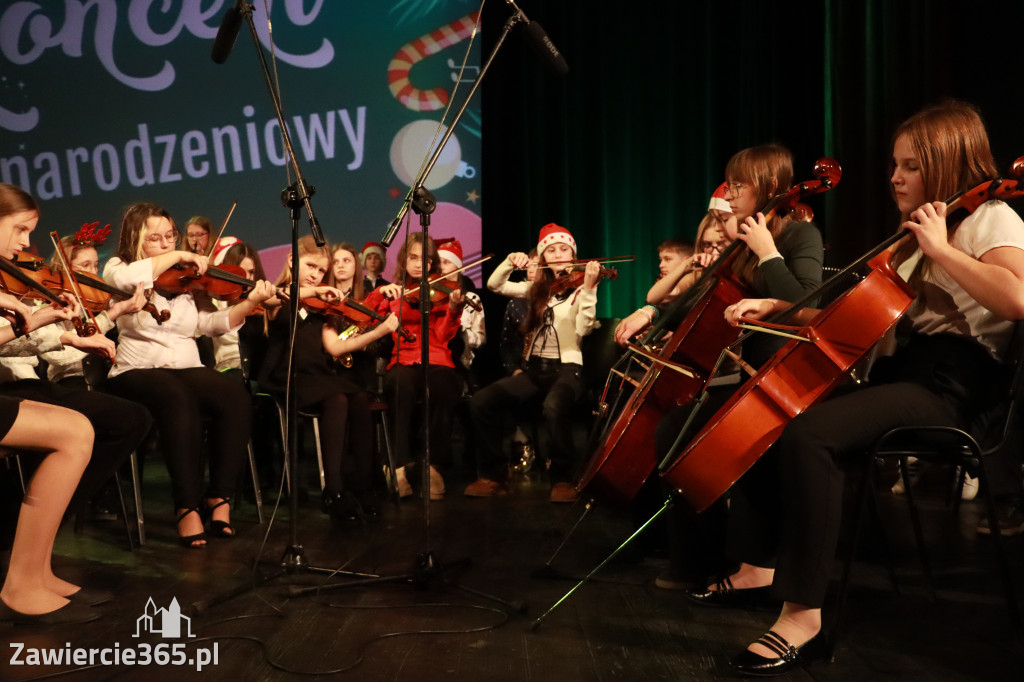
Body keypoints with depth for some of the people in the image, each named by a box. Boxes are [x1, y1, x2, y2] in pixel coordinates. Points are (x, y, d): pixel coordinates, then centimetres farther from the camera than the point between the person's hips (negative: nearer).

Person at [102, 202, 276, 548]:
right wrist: (176, 256, -13)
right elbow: (125, 278, -20)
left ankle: (219, 497, -19)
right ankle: (187, 506, -31)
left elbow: (214, 323, 3)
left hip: (187, 369, 4)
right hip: (136, 373, -3)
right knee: (179, 399, -37)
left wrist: (249, 303, -13)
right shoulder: (117, 268, 8)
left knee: (236, 396, -27)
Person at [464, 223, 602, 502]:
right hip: (535, 368, 5)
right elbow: (494, 285, 10)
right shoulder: (538, 288, 13)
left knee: (553, 407, -40)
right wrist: (511, 261, -6)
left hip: (567, 368, -5)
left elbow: (584, 328, -17)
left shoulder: (580, 289, -1)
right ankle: (493, 474, -4)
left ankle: (563, 478, -18)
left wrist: (589, 289, -28)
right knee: (481, 402, -18)